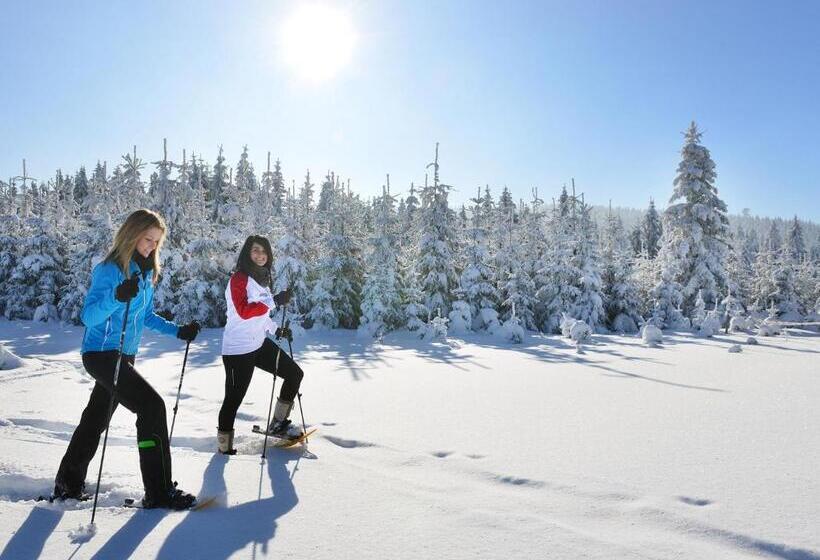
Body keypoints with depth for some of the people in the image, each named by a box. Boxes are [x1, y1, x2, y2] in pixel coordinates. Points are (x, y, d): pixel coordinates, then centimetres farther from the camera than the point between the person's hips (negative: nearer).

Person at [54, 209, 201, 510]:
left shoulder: (145, 272, 9)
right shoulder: (109, 269, -15)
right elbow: (88, 316, -23)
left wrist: (178, 331, 7)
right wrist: (117, 296, -40)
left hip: (124, 356, 9)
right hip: (101, 353, -9)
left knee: (97, 417, 18)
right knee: (152, 405, -18)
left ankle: (69, 483, 36)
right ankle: (159, 492, -12)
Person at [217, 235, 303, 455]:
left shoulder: (261, 278, 15)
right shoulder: (239, 278, -11)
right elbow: (243, 311, -24)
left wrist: (275, 330, 13)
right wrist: (274, 301, -25)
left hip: (260, 344, 9)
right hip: (238, 349, -9)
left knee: (295, 374, 9)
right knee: (234, 397, -3)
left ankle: (278, 424, 20)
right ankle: (224, 445, 14)